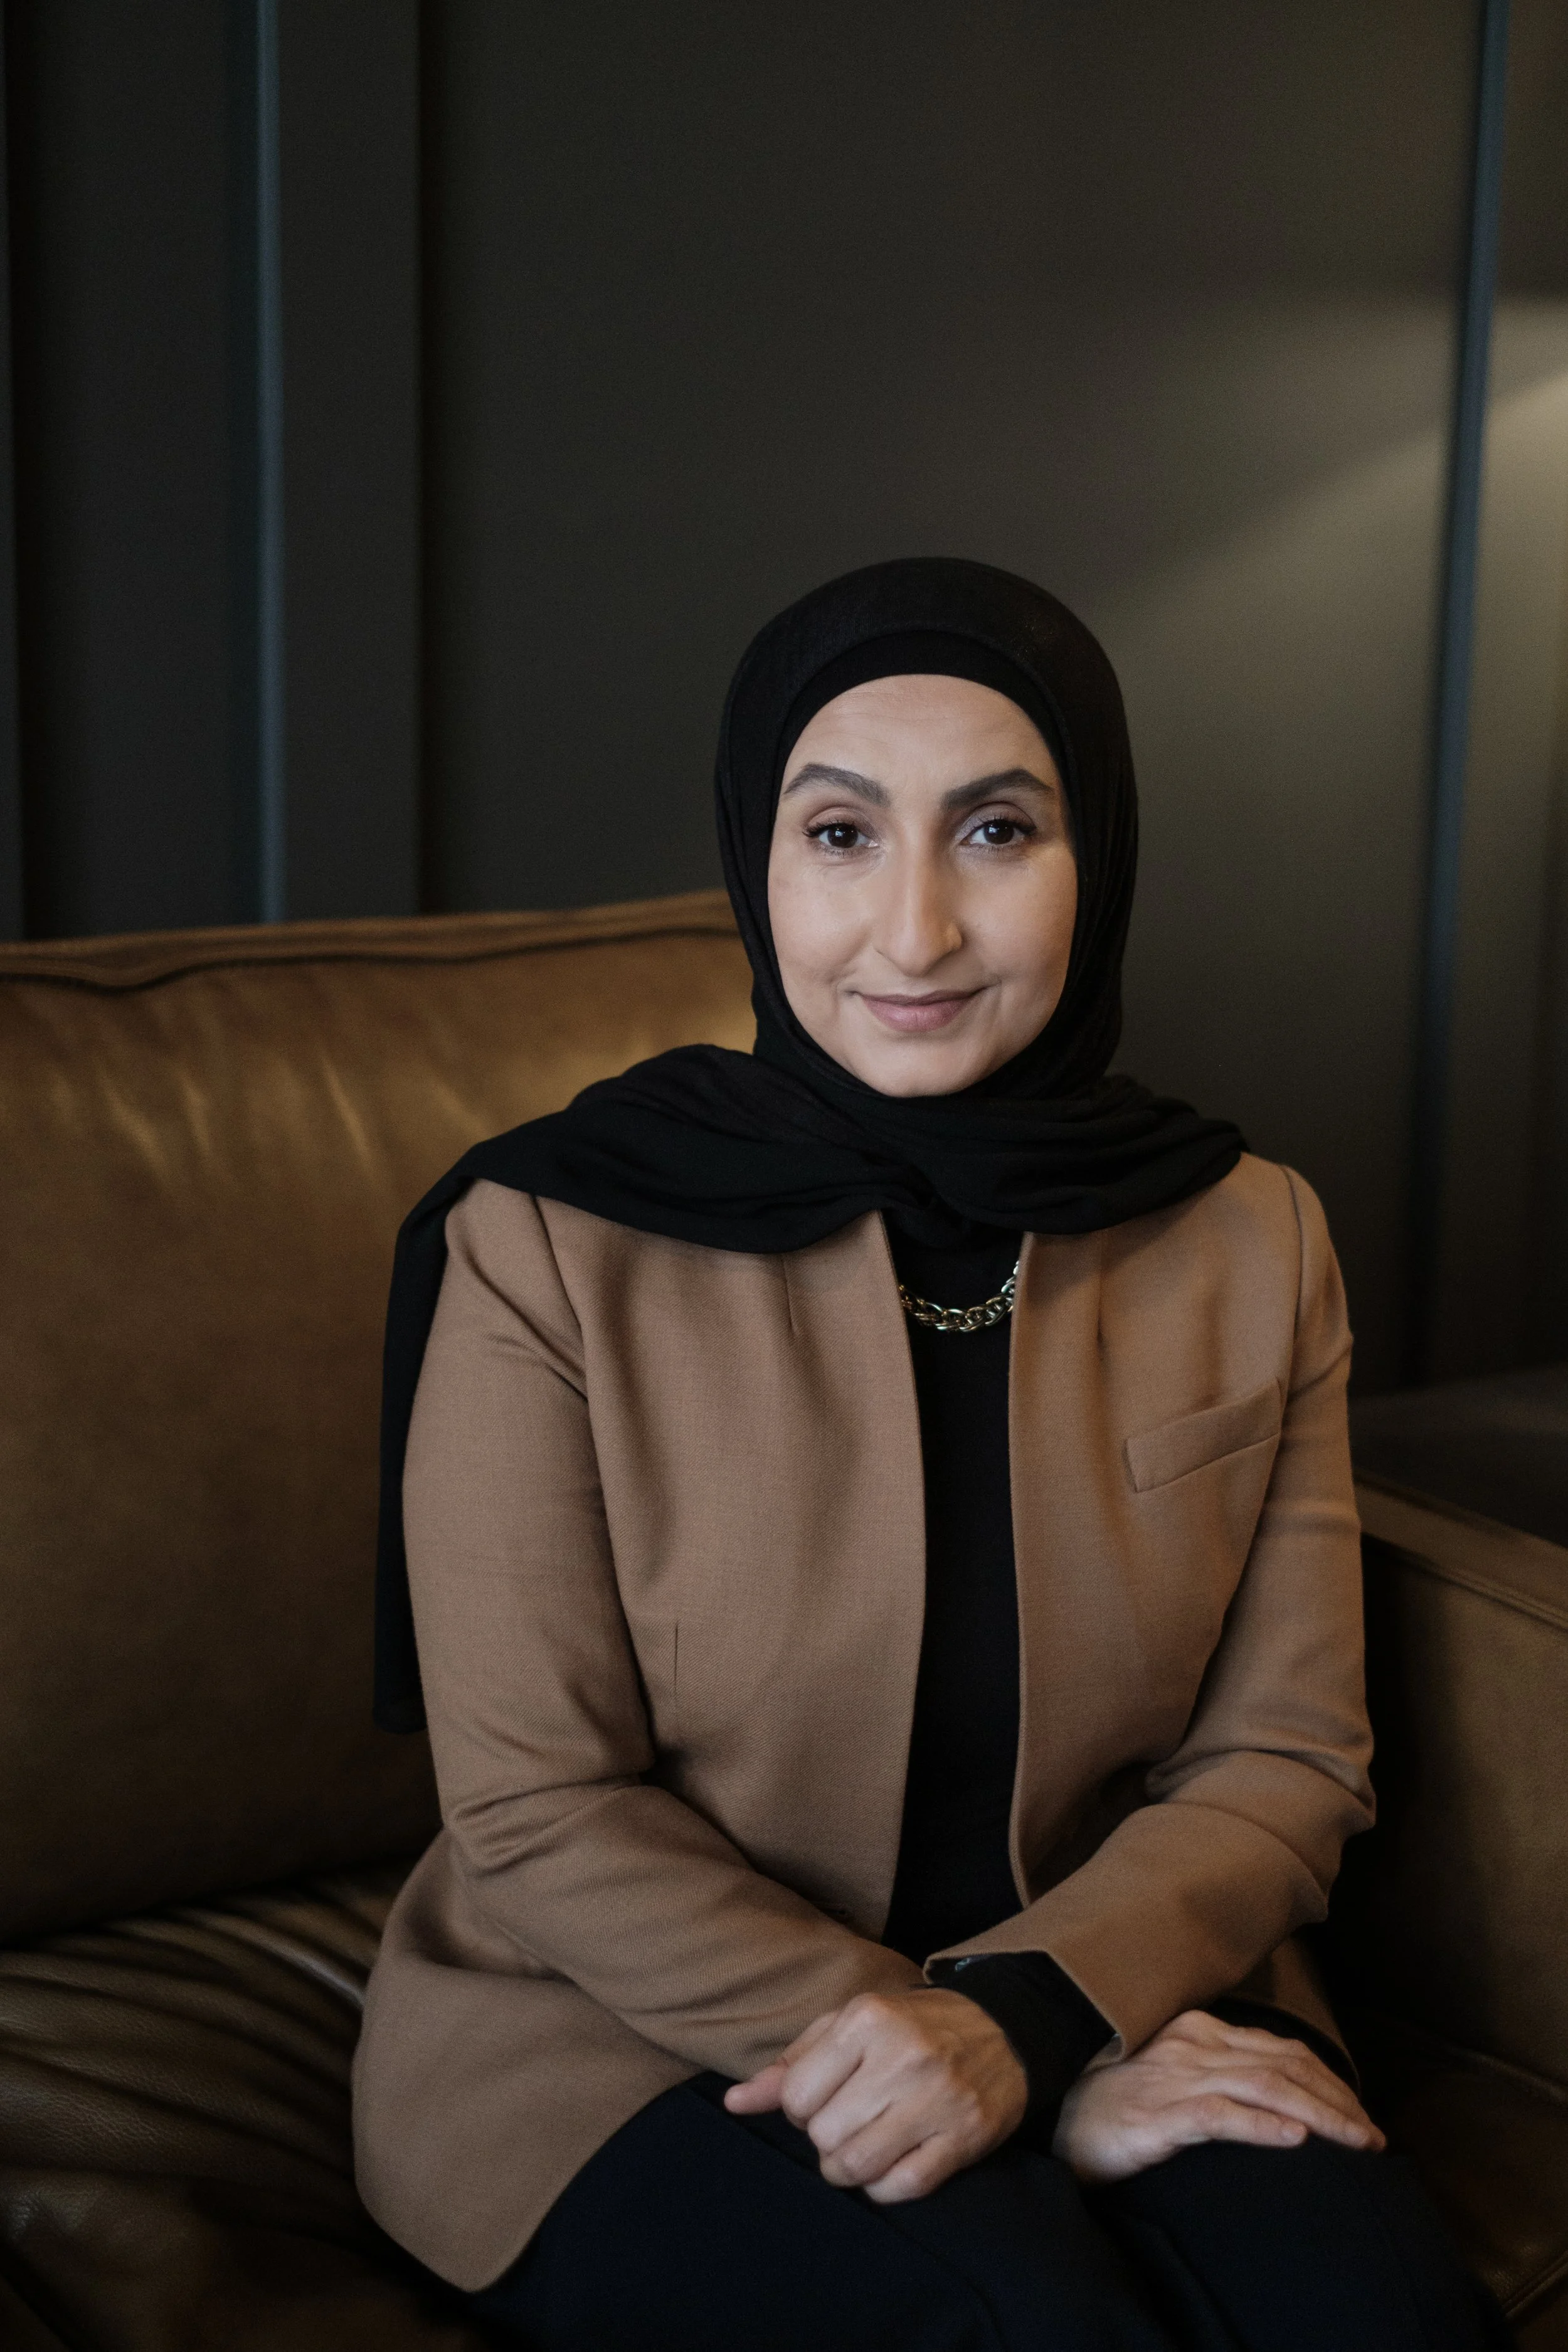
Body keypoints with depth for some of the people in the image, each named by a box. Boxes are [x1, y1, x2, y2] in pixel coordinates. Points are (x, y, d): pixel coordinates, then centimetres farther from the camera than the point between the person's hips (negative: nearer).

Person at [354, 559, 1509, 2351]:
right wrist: (1054, 2099, -18)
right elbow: (538, 1816, -11)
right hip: (632, 2038, -3)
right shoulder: (545, 1246, -11)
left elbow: (1281, 1764, 1)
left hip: (1107, 1989, 3)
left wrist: (1018, 2014, -21)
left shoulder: (1252, 1246, 0)